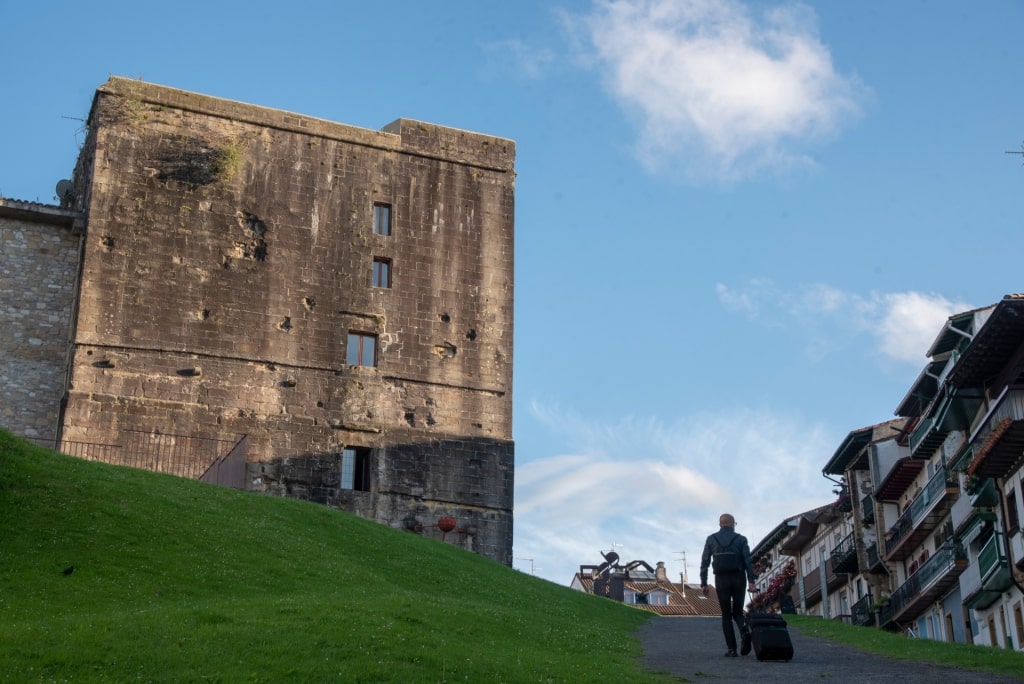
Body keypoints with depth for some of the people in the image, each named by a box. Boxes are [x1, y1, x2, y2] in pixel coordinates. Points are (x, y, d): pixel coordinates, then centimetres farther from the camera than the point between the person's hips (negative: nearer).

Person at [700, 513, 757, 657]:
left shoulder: (711, 539, 6)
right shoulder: (741, 539, 4)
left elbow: (704, 562, 2)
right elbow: (748, 561, -5)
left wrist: (703, 584, 4)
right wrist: (751, 582, -10)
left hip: (721, 580, 0)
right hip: (738, 579, 0)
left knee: (726, 615, 7)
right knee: (738, 612, 12)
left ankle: (731, 649, -1)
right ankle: (745, 632, -19)